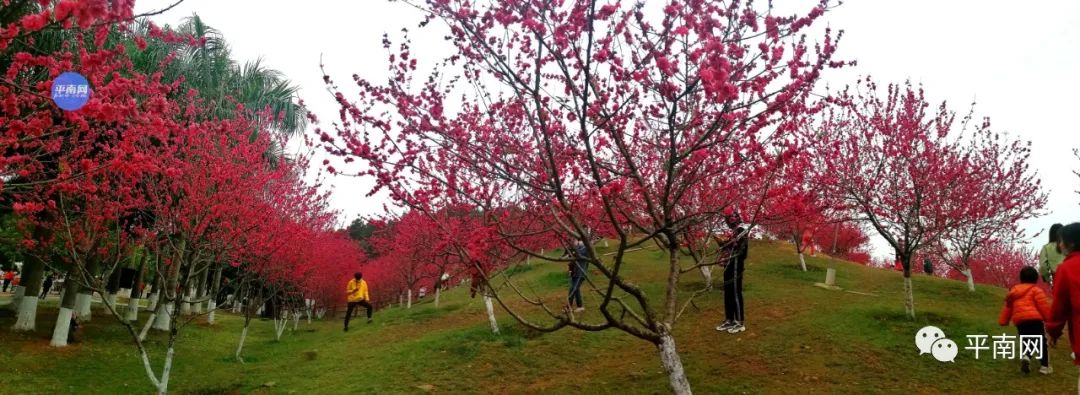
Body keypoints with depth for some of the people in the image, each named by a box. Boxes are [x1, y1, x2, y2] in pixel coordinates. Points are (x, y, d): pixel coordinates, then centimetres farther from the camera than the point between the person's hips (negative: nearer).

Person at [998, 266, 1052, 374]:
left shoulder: (1013, 291, 21)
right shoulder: (1035, 290, 3)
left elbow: (1007, 307, 23)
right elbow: (1044, 305, -7)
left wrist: (1003, 321, 27)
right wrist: (1049, 318, -2)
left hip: (1019, 321, 5)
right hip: (1034, 319, -5)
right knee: (1041, 342, 6)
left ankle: (1025, 356, -15)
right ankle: (1045, 366, 3)